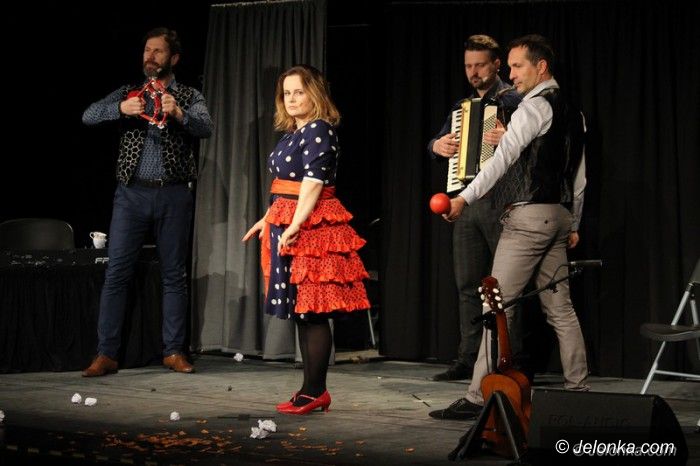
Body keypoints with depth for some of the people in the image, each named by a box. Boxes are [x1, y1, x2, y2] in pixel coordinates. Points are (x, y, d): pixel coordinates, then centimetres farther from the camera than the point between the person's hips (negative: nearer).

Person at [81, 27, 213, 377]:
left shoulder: (189, 97, 7)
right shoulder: (128, 93, 11)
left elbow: (206, 128, -12)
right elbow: (89, 116, -3)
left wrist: (179, 113, -33)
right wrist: (121, 108, -23)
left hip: (173, 194, -1)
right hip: (132, 193, 1)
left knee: (174, 275, 5)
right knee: (116, 273, -3)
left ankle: (174, 351, 13)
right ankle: (106, 354, 0)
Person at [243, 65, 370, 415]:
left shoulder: (319, 130, -10)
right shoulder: (293, 133, 18)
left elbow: (312, 183, -19)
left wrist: (293, 226, -24)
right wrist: (268, 220, 22)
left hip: (310, 228, -10)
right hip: (287, 227, 10)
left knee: (312, 312, -7)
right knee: (301, 312, 10)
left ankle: (314, 392, -4)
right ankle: (313, 391, 16)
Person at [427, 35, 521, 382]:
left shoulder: (512, 101, -2)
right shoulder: (462, 106, 20)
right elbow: (436, 142, 26)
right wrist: (437, 145, 3)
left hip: (500, 201, -7)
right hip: (467, 203, 7)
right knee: (468, 285, 8)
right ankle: (468, 359, 13)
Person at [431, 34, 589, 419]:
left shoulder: (534, 106, -10)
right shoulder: (571, 111, 18)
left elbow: (504, 157, -23)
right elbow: (579, 176, 22)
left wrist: (465, 198, -30)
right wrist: (573, 225, 27)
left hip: (528, 216, -9)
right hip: (559, 214, 9)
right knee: (559, 308, 12)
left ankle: (479, 397, -8)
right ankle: (578, 390, 15)